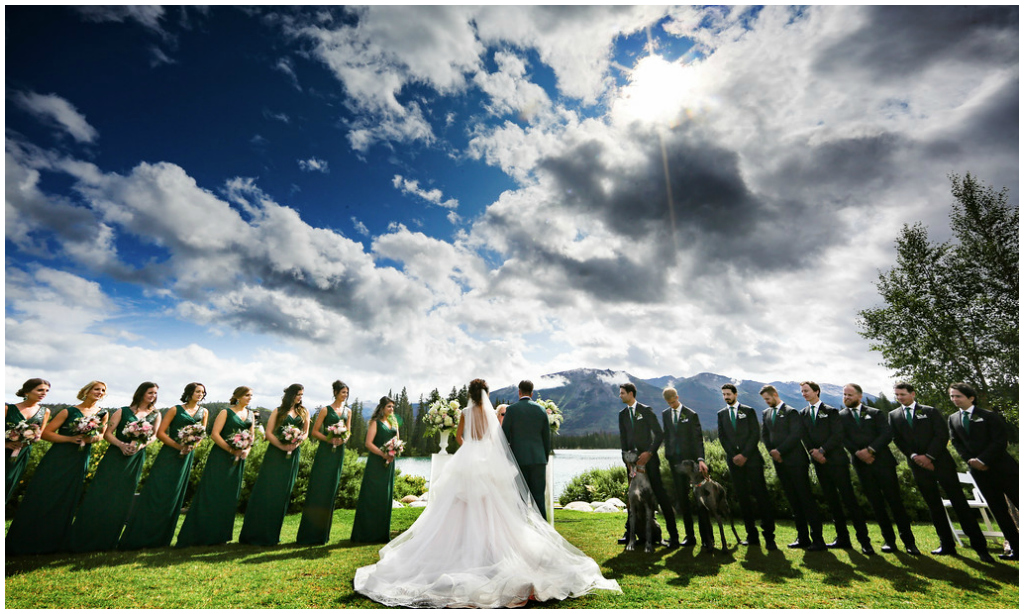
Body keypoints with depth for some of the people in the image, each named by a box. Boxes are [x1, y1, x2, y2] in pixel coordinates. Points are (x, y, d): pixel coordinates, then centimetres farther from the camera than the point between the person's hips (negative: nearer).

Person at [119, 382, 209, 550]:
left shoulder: (203, 412, 9)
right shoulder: (175, 410, -3)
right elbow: (160, 432, -5)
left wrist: (191, 446, -6)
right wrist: (178, 446, -16)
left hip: (187, 457, 4)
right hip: (169, 454, -4)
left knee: (174, 497, 8)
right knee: (156, 494, -4)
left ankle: (160, 539, 19)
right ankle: (136, 539, 9)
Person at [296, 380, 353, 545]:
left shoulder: (348, 411, 12)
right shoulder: (326, 410, -2)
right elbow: (314, 432, -3)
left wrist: (343, 439, -6)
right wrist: (329, 439, -17)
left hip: (339, 452, 4)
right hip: (325, 451, -4)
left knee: (331, 489, 8)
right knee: (318, 489, -3)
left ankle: (323, 533, 19)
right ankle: (310, 534, 7)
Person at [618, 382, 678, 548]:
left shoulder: (645, 410, -4)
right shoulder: (622, 414, 10)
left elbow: (659, 433, -6)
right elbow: (623, 438, 8)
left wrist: (649, 453, -14)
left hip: (648, 458, -5)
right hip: (632, 460, 5)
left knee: (660, 494, -3)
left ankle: (673, 535, 7)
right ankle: (630, 533, 22)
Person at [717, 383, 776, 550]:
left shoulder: (748, 410, 5)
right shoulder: (721, 414, 12)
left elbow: (756, 434, -1)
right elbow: (722, 437, 8)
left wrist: (744, 455, -9)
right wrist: (733, 455, -4)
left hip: (751, 458, -2)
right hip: (734, 460, 3)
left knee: (761, 495, -5)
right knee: (743, 498, 4)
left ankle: (769, 537, 1)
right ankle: (752, 535, 11)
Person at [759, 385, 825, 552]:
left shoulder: (791, 412, -7)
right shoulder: (766, 414, 12)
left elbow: (796, 435, -14)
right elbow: (764, 435, 13)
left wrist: (779, 450, -14)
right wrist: (771, 451, -1)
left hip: (795, 461, -6)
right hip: (779, 462, 6)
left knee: (806, 499, -2)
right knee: (793, 500, 10)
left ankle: (817, 539, 7)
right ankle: (802, 538, 17)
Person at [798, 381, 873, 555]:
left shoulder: (831, 411, -1)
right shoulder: (803, 414, 11)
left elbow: (838, 435, -8)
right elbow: (805, 437, 9)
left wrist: (822, 450, -14)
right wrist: (814, 452, -6)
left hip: (836, 460, -4)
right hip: (819, 462, 4)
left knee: (849, 499, -5)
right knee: (832, 501, 9)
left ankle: (864, 540, 3)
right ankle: (843, 538, 16)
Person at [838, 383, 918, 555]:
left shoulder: (876, 413, 6)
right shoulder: (840, 416, 6)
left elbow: (887, 433, -4)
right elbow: (843, 438, 0)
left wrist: (870, 450, -15)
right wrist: (858, 453, -14)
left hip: (882, 461, -1)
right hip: (861, 464, 1)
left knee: (895, 500, 0)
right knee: (876, 503, 6)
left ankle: (908, 541, 12)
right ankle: (889, 539, 16)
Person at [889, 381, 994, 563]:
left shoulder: (930, 411, 3)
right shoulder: (893, 415, 7)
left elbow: (942, 434, -4)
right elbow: (897, 440, 4)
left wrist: (928, 456, -12)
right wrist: (913, 456, -10)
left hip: (940, 462, -2)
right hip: (918, 466, 2)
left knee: (959, 502, -2)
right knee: (934, 506, 8)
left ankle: (979, 546, 7)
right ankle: (947, 545, 15)